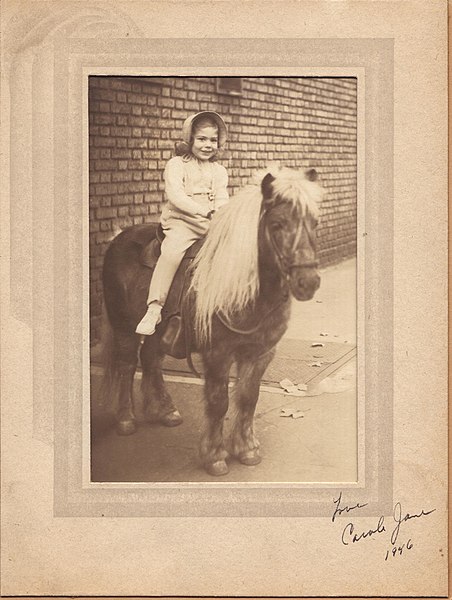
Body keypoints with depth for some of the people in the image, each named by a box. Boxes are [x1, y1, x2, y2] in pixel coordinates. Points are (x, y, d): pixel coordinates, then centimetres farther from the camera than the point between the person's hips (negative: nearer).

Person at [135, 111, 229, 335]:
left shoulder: (219, 171, 18)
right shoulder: (176, 165, 3)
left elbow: (222, 199, 9)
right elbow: (175, 194, -11)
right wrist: (201, 210, -23)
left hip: (212, 223, 5)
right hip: (181, 220, -4)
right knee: (172, 249, -31)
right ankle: (154, 308, -28)